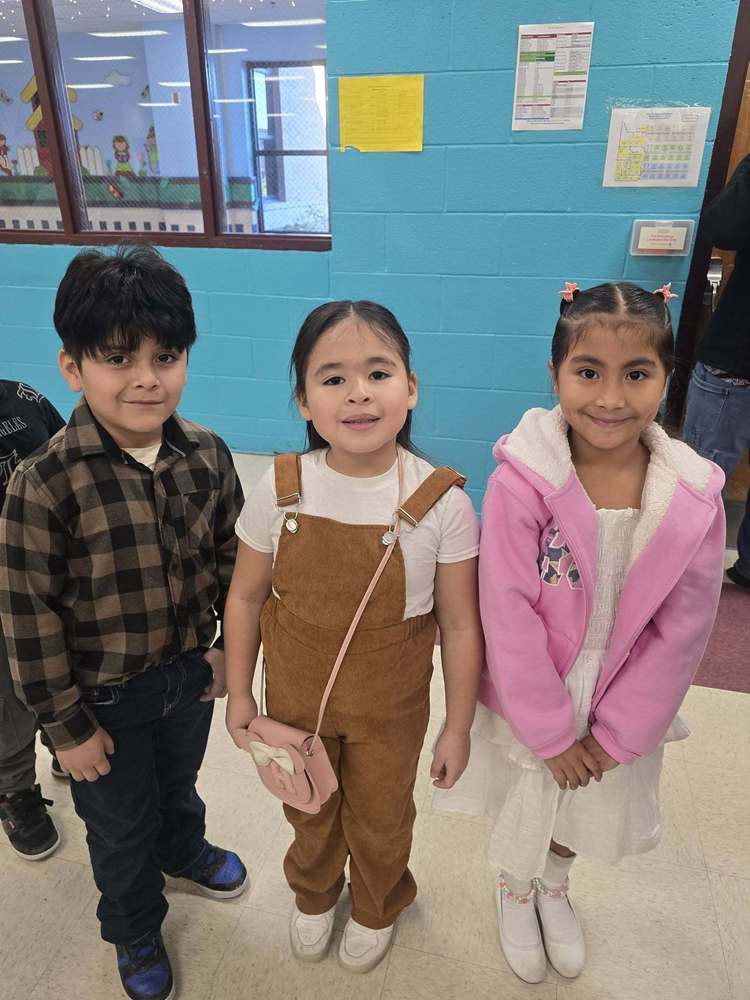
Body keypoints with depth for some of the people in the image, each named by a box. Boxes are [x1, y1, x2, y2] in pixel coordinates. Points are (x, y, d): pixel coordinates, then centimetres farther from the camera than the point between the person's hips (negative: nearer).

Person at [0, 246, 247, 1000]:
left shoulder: (207, 456, -13)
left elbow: (231, 557, 0)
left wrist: (231, 648, 4)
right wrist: (66, 726, -11)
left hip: (190, 673, 4)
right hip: (106, 697, -3)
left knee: (180, 783, 32)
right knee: (120, 828, 23)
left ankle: (184, 851, 65)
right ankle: (134, 931, 53)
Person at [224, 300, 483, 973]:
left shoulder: (442, 503, -23)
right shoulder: (280, 491, -18)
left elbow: (460, 624, -13)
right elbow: (246, 596, -5)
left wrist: (458, 728, -5)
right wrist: (239, 693, 2)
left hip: (390, 706, -1)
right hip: (295, 695, 2)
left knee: (381, 819, 25)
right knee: (308, 810, 28)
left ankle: (377, 910, 59)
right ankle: (314, 896, 62)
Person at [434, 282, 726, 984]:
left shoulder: (694, 501, -16)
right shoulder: (522, 482, -26)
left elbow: (682, 630, -9)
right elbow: (508, 615, -21)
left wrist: (617, 734, -7)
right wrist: (552, 731, -13)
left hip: (621, 714, 3)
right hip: (530, 705, -3)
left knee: (591, 811, 28)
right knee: (524, 808, 24)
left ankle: (553, 885, 62)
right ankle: (515, 890, 58)